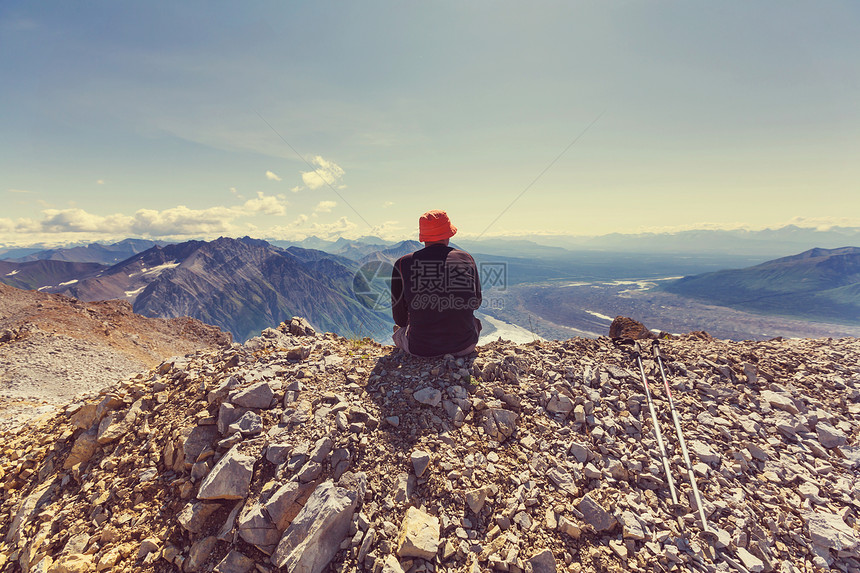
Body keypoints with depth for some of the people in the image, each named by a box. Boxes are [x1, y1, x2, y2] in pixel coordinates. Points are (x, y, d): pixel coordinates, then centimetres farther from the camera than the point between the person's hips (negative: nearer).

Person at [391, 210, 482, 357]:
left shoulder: (403, 264, -5)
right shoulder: (466, 259, -1)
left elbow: (400, 318, 2)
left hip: (421, 349, -1)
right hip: (464, 346, 2)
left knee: (398, 329, 32)